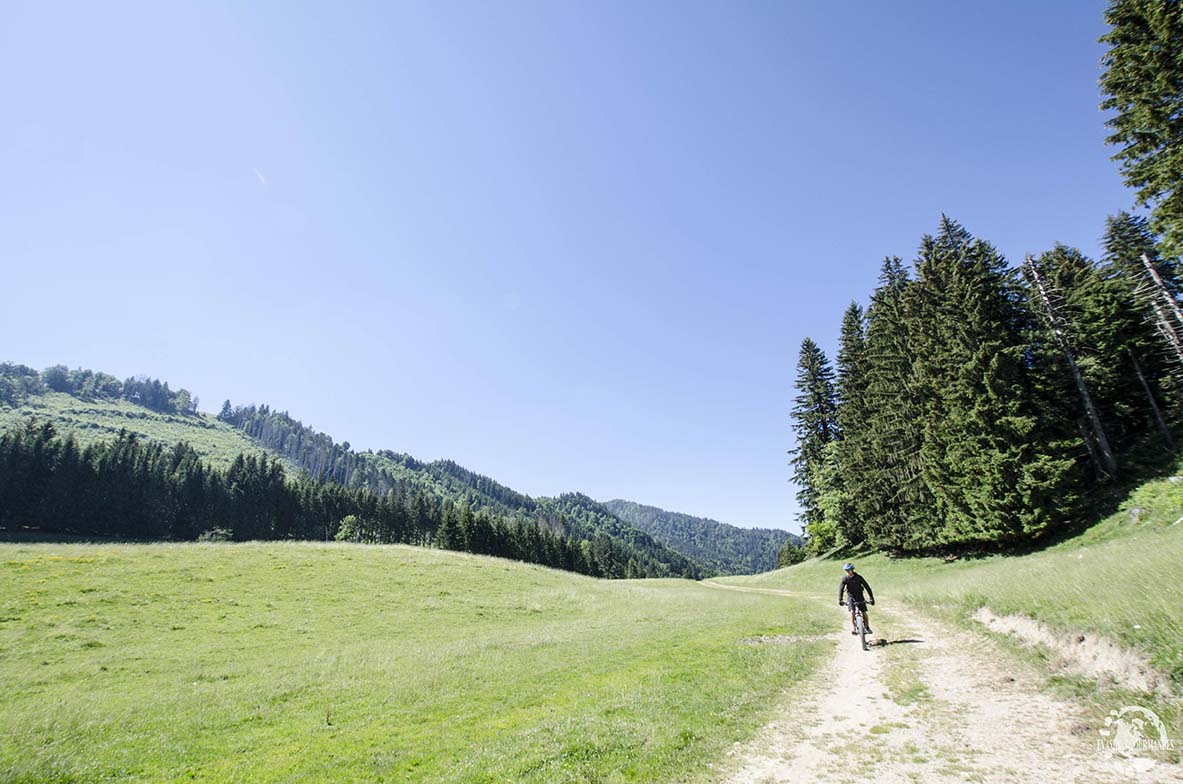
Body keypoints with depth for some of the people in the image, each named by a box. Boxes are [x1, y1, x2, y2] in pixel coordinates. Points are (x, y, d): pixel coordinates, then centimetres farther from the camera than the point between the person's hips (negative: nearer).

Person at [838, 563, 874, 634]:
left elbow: (867, 587, -12)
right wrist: (840, 600, -29)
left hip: (859, 597, 0)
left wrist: (872, 598, -16)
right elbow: (841, 588, -19)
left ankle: (867, 627, 20)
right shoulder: (845, 578, -14)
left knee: (864, 613, -2)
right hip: (851, 597, 0)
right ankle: (853, 628, -11)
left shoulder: (858, 577, -16)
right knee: (852, 611, -19)